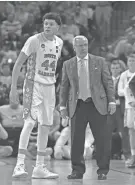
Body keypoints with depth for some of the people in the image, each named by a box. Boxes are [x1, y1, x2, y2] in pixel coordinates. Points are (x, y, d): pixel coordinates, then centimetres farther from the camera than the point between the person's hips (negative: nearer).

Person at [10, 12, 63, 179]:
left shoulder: (59, 43, 7)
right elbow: (18, 64, -10)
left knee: (45, 126, 6)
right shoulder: (34, 40, -11)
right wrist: (13, 88, -15)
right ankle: (20, 164, -18)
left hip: (50, 87, 6)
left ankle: (39, 167, 13)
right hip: (34, 84, -6)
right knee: (30, 122, -17)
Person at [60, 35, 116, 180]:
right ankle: (78, 170, 8)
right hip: (77, 106, 1)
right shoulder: (68, 65, 11)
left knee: (102, 138, -2)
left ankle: (103, 171, 7)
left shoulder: (99, 61, 8)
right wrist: (63, 105, 4)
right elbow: (64, 86, 12)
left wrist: (112, 101, -3)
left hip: (97, 104, -1)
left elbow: (108, 81, 6)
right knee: (76, 139, -1)